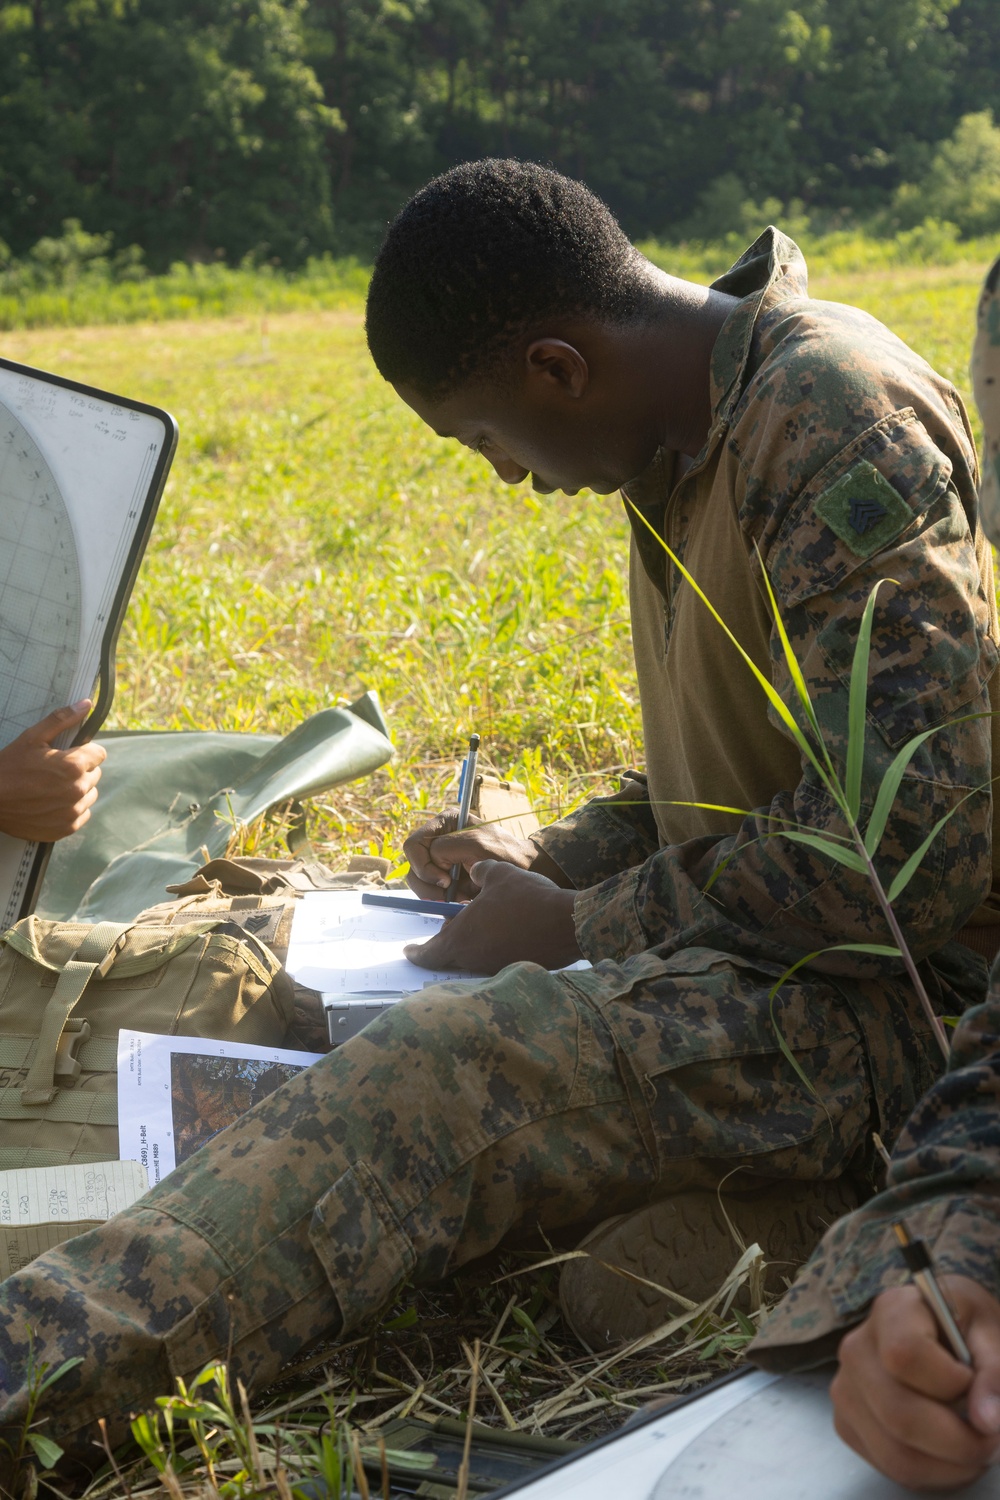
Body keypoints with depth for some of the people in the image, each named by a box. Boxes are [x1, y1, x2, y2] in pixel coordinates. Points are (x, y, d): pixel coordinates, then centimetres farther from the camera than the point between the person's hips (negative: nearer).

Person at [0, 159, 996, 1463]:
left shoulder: (836, 424, -18)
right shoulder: (695, 438, 12)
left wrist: (582, 929, -17)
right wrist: (558, 861, 8)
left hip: (877, 998, -10)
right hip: (745, 935, 10)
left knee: (445, 1074, -31)